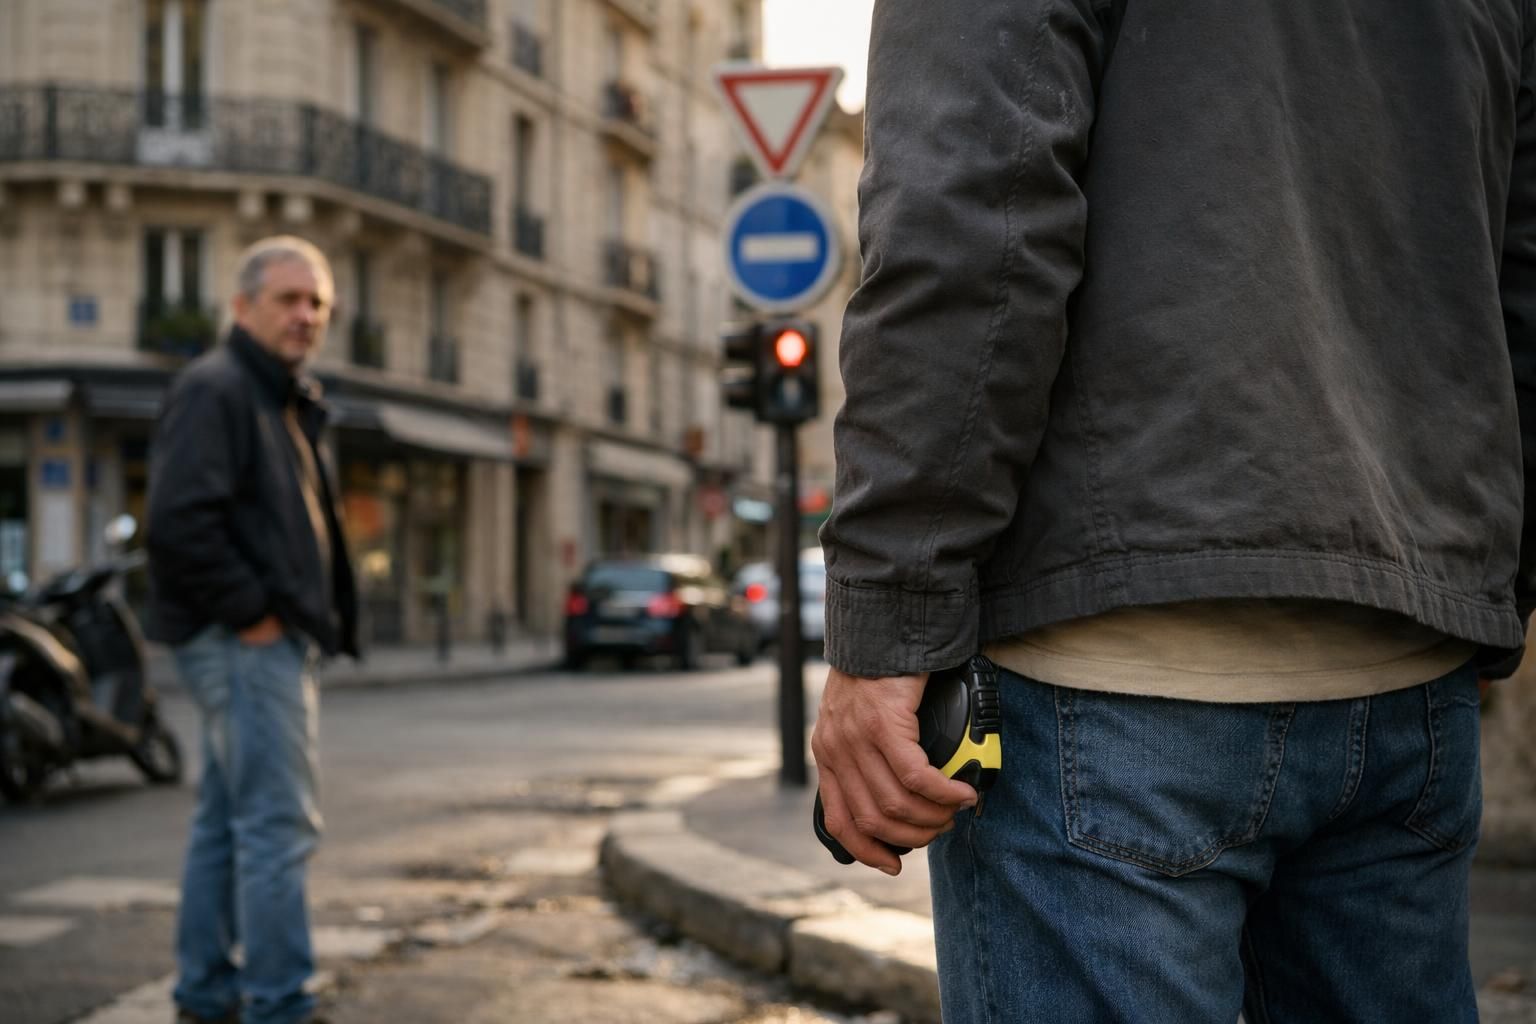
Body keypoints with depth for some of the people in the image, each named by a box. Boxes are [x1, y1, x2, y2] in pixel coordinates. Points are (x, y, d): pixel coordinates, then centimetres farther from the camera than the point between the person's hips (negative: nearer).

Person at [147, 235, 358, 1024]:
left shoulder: (284, 399, 21)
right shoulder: (215, 388, -11)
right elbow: (181, 519, -23)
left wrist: (313, 618, 13)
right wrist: (250, 612, -19)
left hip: (271, 637, 11)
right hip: (243, 639, -11)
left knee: (226, 822, 15)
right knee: (278, 824, -9)